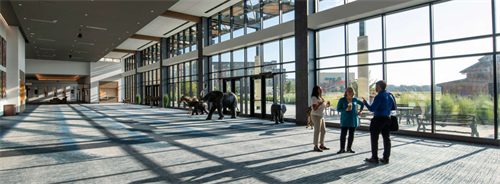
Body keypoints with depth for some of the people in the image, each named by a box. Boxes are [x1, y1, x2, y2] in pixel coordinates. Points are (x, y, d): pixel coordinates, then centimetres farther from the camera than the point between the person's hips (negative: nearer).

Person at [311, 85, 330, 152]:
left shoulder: (320, 97, 17)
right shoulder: (314, 98, -12)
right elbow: (314, 108, -18)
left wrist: (326, 106, 7)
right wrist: (320, 103, -30)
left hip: (321, 115, 9)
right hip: (316, 115, -9)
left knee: (323, 130, 11)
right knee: (317, 131, -7)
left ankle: (322, 145, 21)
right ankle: (316, 146, 0)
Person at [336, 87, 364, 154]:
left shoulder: (355, 99, 6)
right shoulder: (342, 100, -3)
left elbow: (362, 104, 23)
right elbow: (338, 109, -5)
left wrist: (360, 111, 10)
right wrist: (346, 109, -21)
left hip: (353, 119, 3)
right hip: (345, 120, -3)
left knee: (351, 134, 7)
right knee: (343, 134, -6)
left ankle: (349, 148, 18)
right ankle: (342, 149, 3)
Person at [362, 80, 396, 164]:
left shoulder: (379, 96, -17)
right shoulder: (390, 95, 9)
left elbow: (372, 109, -18)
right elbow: (394, 107, 16)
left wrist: (365, 103, -4)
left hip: (378, 119, -8)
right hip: (387, 118, 8)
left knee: (374, 139, 1)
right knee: (386, 138, 11)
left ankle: (375, 158, 6)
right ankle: (386, 159, 17)